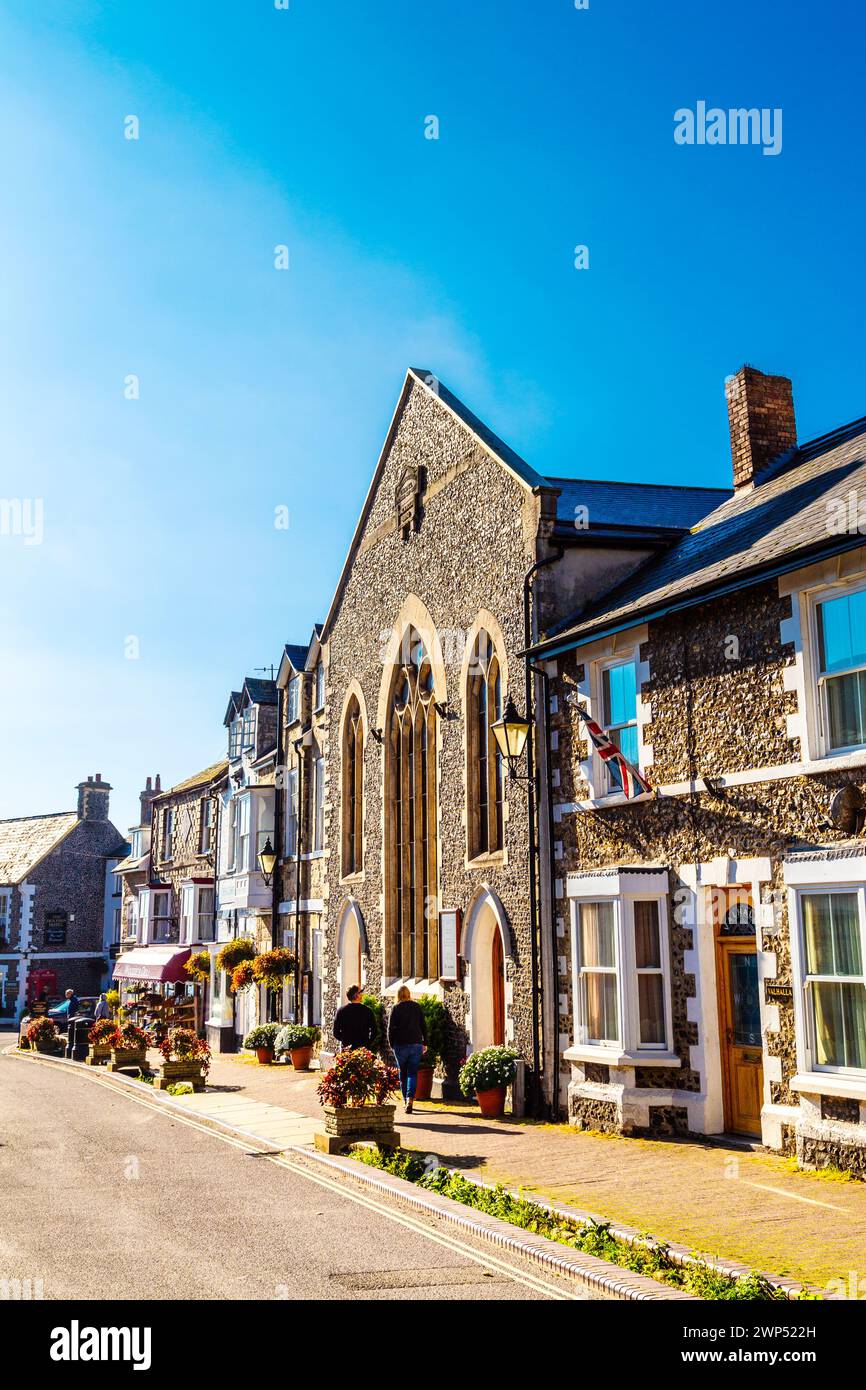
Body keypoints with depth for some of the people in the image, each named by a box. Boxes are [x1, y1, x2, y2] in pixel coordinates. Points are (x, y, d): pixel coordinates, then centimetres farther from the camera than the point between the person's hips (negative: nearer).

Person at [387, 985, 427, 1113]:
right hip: (416, 1044, 2)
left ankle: (405, 1100, 20)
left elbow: (391, 1028, -5)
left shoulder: (396, 1008, -4)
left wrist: (391, 1045, 6)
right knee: (413, 1072, 1)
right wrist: (425, 1043, 15)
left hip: (401, 1044, -2)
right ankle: (410, 1099, -17)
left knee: (402, 1073, 13)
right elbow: (423, 1026, 8)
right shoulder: (417, 1007, 5)